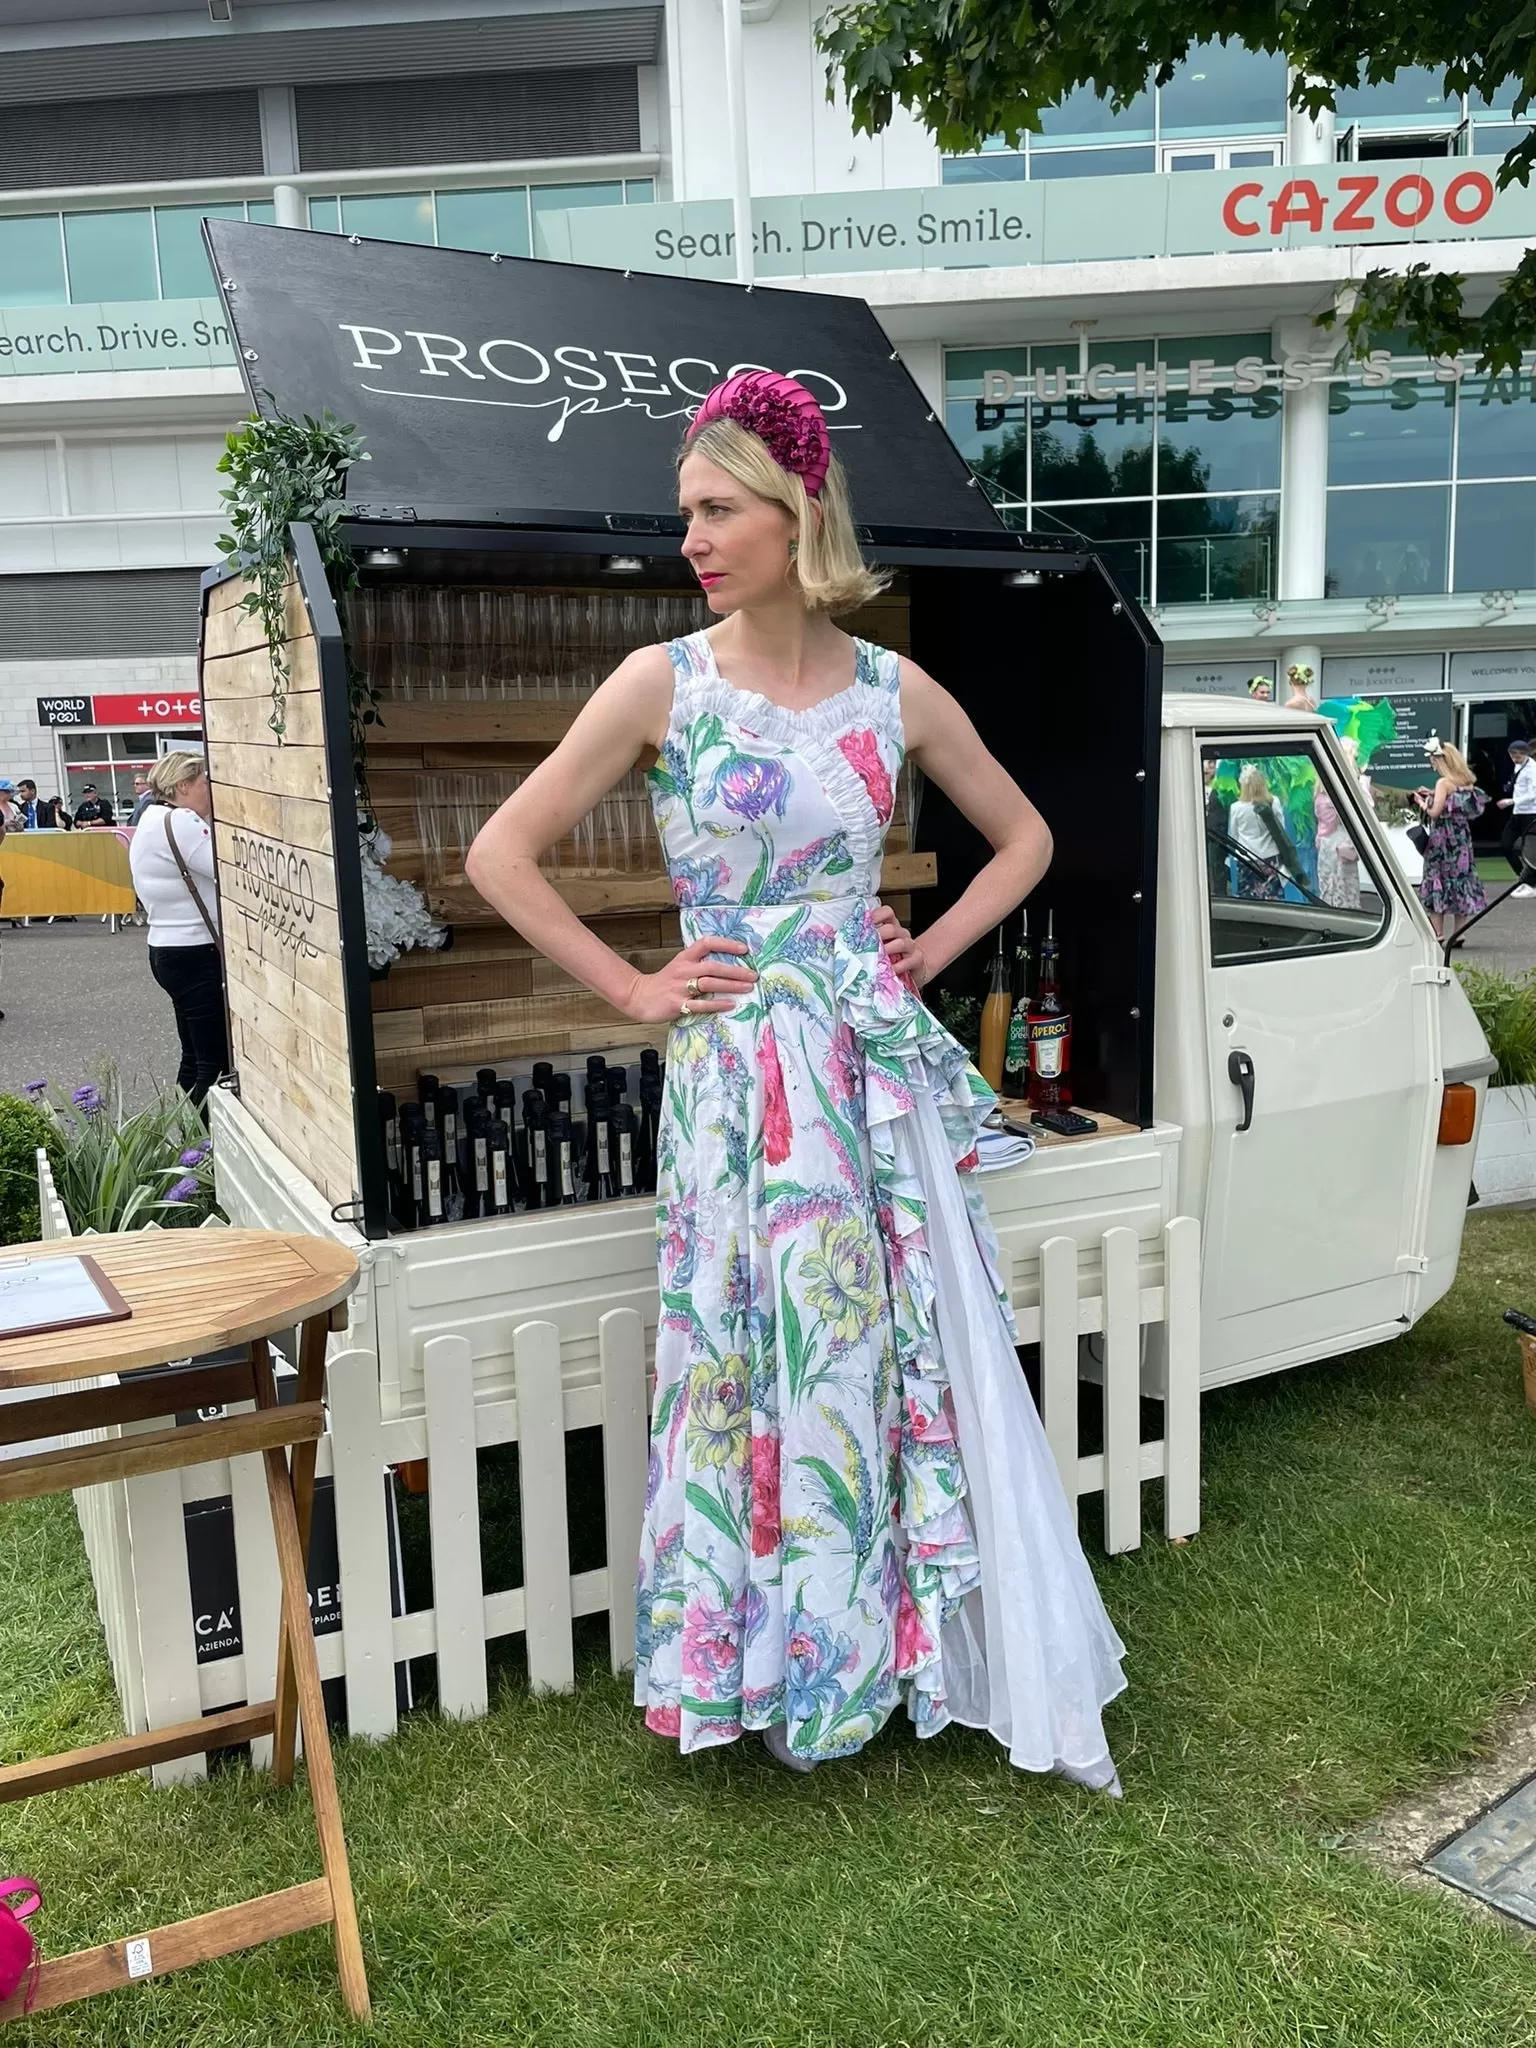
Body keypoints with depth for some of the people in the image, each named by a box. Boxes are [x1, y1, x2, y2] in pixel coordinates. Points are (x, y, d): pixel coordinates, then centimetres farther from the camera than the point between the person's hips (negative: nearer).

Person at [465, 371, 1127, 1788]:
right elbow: (502, 854, -2)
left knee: (922, 1358, 10)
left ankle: (1020, 1677, 29)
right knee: (758, 1365, 7)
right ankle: (769, 1660, 30)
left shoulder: (896, 692, 3)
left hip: (881, 1071, 2)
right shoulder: (661, 685, -3)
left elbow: (1024, 837, 17)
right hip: (738, 1077, -2)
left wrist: (933, 952, 4)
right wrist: (633, 990, -4)